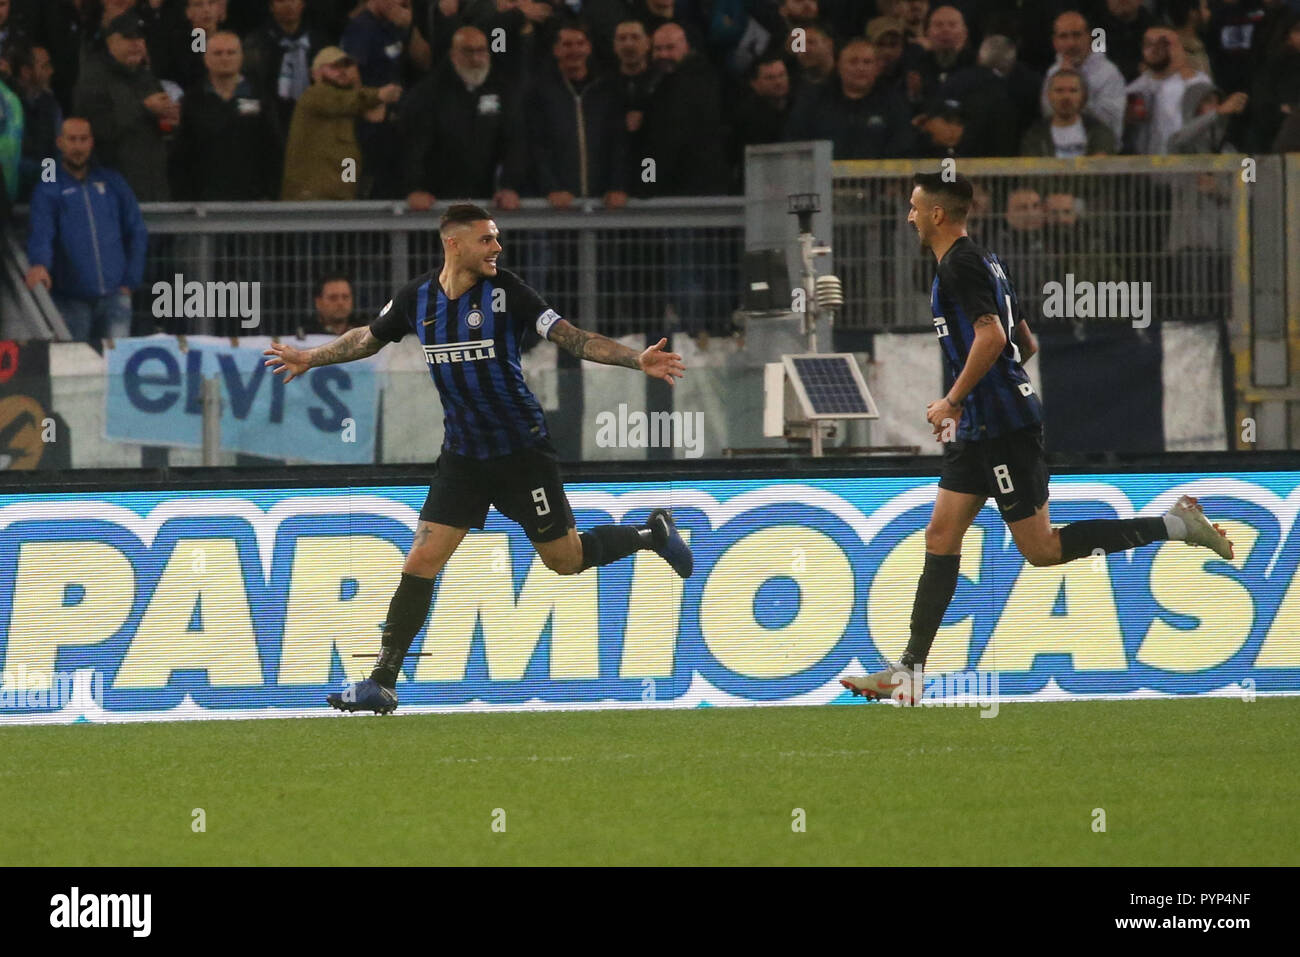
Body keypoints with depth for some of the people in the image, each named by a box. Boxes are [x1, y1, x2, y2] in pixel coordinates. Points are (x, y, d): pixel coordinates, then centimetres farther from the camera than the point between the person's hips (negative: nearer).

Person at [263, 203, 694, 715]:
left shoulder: (505, 291, -12)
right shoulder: (416, 298, -2)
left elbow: (570, 336, -14)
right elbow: (369, 338, 18)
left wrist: (638, 360, -25)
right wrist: (310, 358, 29)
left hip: (521, 450, -3)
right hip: (462, 455, 3)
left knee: (566, 559, 5)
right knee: (421, 562, -6)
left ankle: (653, 533, 34)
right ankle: (381, 684, -1)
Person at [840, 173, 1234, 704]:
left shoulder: (959, 265, -13)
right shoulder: (983, 261, 17)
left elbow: (991, 337, -26)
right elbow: (1025, 343, 23)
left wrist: (953, 400, -18)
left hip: (1002, 424, -10)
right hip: (980, 429, 10)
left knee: (1041, 549, -8)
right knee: (940, 538, 7)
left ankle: (1175, 525, -6)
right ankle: (909, 670, 6)